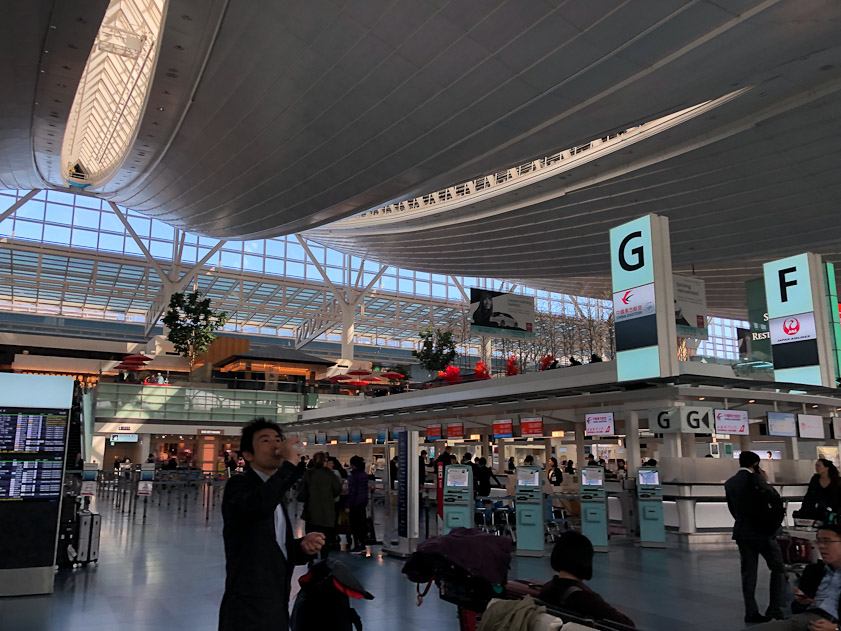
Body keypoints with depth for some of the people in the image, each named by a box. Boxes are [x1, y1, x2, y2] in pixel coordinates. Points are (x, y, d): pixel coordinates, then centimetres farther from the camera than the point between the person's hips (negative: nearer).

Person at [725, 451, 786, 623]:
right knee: (778, 568, 7)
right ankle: (774, 610, 1)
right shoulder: (755, 479, -13)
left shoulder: (729, 483, 8)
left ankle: (751, 613, 9)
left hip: (741, 532, 6)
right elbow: (775, 499, -14)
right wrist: (766, 482, -1)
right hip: (762, 530, -6)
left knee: (748, 572, 8)